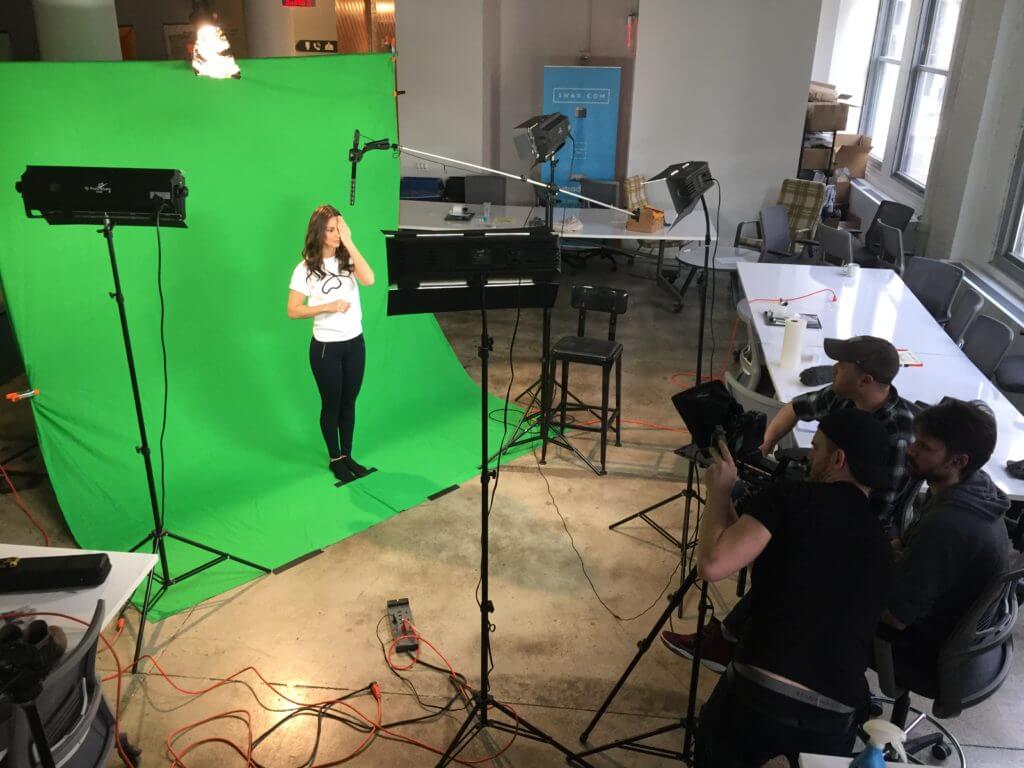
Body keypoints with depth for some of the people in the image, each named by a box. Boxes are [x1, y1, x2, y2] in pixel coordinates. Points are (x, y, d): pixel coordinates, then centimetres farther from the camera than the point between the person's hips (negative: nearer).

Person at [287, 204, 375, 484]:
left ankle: (347, 455, 29)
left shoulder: (347, 260, 0)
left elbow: (369, 280, -20)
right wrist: (329, 307, -20)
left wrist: (349, 243, -19)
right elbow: (293, 311, -9)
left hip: (355, 343, 3)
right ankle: (335, 459, 25)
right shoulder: (306, 269, -8)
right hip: (326, 347, -3)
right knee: (331, 404, 9)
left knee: (349, 402, 14)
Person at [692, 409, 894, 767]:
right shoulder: (881, 545, 13)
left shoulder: (792, 496, -6)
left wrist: (719, 493, 3)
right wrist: (730, 505, 28)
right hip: (836, 723, 5)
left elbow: (713, 565, -14)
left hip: (760, 699, -4)